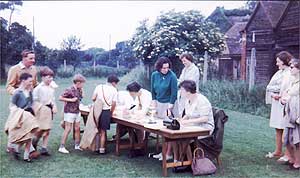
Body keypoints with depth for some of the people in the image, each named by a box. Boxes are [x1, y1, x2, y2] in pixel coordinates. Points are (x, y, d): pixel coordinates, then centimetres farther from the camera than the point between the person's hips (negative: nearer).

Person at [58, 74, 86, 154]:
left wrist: (81, 91, 7)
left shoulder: (79, 90, 7)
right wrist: (71, 100, -19)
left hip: (77, 111, 8)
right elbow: (60, 98, -17)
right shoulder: (69, 90, -16)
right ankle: (61, 147, 1)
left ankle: (77, 145, 24)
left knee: (77, 128, 11)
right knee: (68, 129, -6)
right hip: (69, 112, -8)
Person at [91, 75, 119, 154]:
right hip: (106, 111, -2)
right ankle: (101, 149, 11)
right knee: (103, 132, 8)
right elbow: (113, 103, -6)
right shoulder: (114, 90, -2)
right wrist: (111, 112, 8)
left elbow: (93, 98, -3)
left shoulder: (99, 87, 3)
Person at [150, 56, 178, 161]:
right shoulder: (154, 75, 1)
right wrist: (154, 104, 4)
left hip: (169, 104, -5)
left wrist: (169, 108, -15)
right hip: (159, 104, 5)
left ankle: (168, 154, 3)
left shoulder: (172, 76, -14)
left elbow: (174, 93, -13)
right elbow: (153, 91, 10)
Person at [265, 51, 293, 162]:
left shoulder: (291, 73, -10)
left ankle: (288, 154, 3)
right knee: (278, 129, 12)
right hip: (276, 103, 8)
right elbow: (270, 86, 11)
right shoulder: (279, 73, 14)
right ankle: (278, 151, 21)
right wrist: (273, 95, -7)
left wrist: (280, 96, -14)